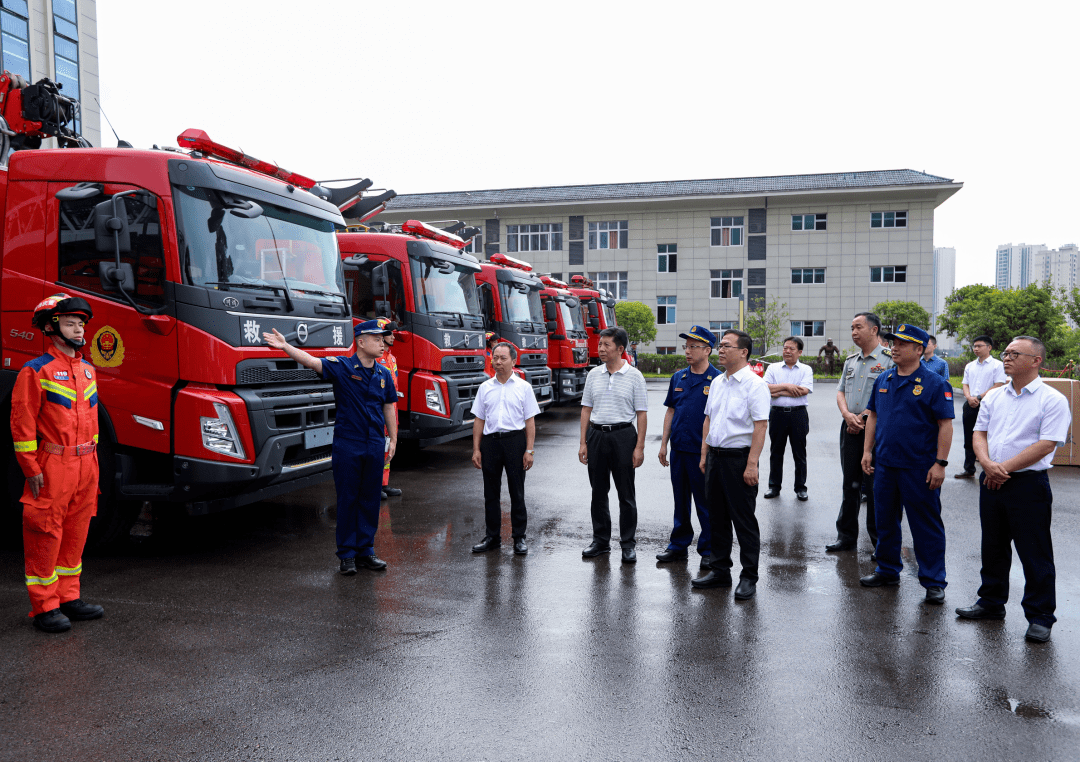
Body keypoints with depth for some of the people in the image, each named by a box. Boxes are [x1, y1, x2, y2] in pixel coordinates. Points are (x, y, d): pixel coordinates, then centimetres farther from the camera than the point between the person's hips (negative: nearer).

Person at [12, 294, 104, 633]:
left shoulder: (87, 370, 13)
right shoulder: (35, 371, -8)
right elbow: (22, 423, -10)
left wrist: (92, 460, 15)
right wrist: (32, 469, -13)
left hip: (85, 464, 7)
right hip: (52, 466, -7)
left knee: (76, 532, 12)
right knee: (45, 535, 1)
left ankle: (69, 599, 23)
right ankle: (44, 608, 11)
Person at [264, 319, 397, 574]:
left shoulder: (383, 374, 8)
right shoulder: (342, 367, -6)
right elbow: (313, 362, -20)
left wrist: (393, 440, 12)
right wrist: (286, 347, -35)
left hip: (375, 446, 4)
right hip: (347, 445, -4)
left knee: (370, 499, 9)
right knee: (347, 499, 3)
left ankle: (365, 551, 21)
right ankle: (346, 555, 14)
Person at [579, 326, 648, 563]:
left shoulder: (634, 376, -3)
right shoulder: (593, 374, 7)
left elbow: (642, 414, -3)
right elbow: (586, 409, 10)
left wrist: (639, 447, -9)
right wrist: (583, 442, 4)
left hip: (623, 435, -4)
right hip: (596, 435, 4)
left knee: (626, 494, 3)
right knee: (598, 492, 10)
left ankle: (628, 545, 13)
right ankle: (600, 541, 22)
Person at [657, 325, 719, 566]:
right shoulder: (678, 378, 9)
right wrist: (664, 444, 10)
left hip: (703, 451, -5)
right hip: (678, 449, 5)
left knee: (706, 503, 4)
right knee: (680, 501, 15)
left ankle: (709, 550, 17)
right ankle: (678, 546, 26)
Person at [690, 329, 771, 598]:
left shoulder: (754, 384, -11)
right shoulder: (717, 382, 13)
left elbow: (760, 426, -16)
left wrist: (752, 465, -21)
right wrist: (704, 454, 13)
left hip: (739, 458, -8)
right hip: (715, 457, 8)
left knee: (744, 520, 0)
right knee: (717, 518, 14)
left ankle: (749, 577, 11)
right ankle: (719, 571, 25)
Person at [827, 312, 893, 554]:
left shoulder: (889, 360, -7)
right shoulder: (850, 361, 15)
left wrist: (863, 417, -13)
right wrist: (847, 414, -4)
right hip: (850, 427, 6)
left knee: (875, 484, -2)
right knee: (850, 483, 11)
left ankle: (880, 540, 10)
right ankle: (846, 536, 20)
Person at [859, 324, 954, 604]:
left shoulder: (934, 383, -8)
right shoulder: (883, 380, 9)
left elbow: (945, 425, -11)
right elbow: (873, 416, 15)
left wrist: (940, 463, -16)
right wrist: (867, 451, 8)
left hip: (919, 468, -6)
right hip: (884, 464, 6)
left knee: (926, 525, 2)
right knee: (885, 520, 15)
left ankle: (934, 582, 13)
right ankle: (888, 570, 29)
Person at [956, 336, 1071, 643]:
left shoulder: (1052, 400, -7)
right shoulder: (994, 397, 11)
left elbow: (1046, 445, -15)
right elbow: (979, 434, 8)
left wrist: (1004, 468, -16)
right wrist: (988, 464, -11)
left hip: (1028, 483, -6)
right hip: (991, 481, 6)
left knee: (1035, 554, 1)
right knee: (993, 547, 16)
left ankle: (1040, 616, 13)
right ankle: (991, 603, 30)